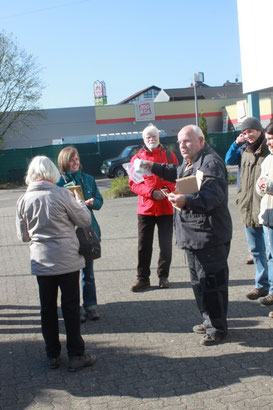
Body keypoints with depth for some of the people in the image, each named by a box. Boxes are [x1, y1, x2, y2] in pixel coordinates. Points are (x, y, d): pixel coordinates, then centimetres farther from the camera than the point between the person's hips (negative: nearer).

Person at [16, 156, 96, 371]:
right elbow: (85, 220, -3)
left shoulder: (24, 200, -3)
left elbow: (23, 235, 7)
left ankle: (53, 356, 20)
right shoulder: (62, 194, -12)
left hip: (41, 262, 3)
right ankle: (76, 355, 12)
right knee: (71, 307, 7)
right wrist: (80, 202, 14)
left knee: (47, 308, 13)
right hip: (67, 260, -2)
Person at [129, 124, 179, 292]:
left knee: (166, 244, 6)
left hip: (166, 207, 0)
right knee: (144, 245, 3)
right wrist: (151, 192, -16)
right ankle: (143, 278, 14)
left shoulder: (169, 156, 7)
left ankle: (163, 276, 21)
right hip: (145, 208, 0)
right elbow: (133, 183, -2)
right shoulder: (137, 158, 4)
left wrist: (167, 189, -16)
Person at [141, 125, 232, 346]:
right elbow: (176, 173, 41)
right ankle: (209, 320, 32)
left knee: (211, 281, -4)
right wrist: (153, 167, 37)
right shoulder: (190, 163, 17)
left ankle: (218, 327, 7)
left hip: (209, 236, -11)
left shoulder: (211, 163, -16)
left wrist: (186, 201, -43)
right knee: (199, 281, 19)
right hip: (194, 236, 11)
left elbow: (213, 195, -31)